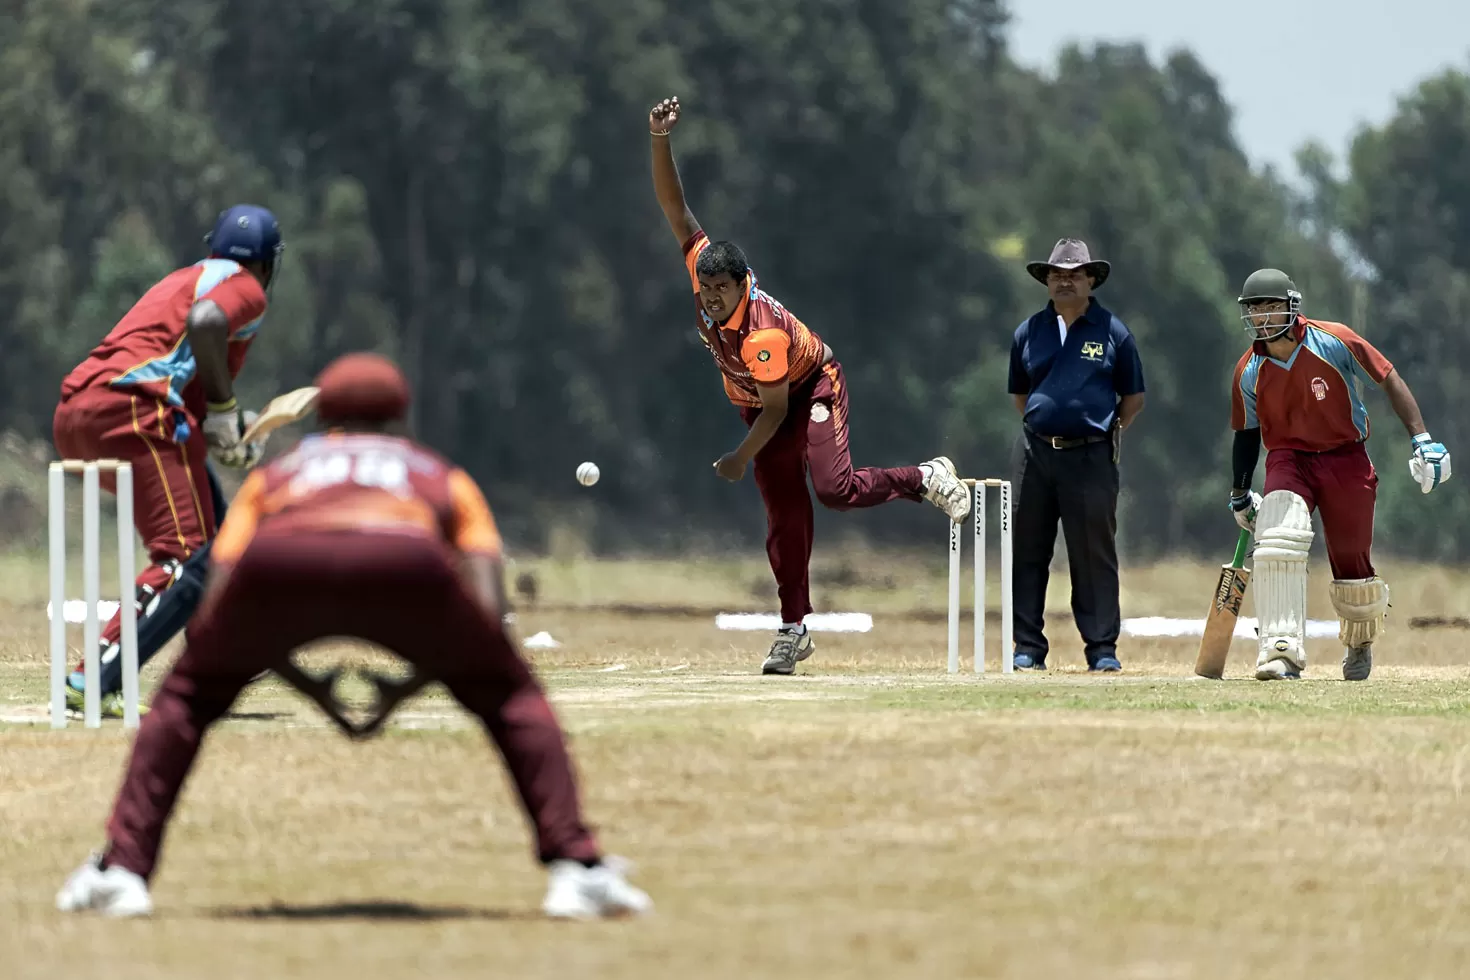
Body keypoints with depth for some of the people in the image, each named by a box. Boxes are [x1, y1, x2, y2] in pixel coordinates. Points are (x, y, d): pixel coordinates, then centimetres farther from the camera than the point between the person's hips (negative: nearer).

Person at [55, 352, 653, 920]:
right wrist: (420, 678, 33)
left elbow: (217, 596, 28)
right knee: (511, 697, 25)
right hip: (406, 562, -1)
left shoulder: (274, 473, 42)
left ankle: (123, 870, 15)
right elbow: (489, 607, 22)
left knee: (187, 696, 28)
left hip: (278, 560, 1)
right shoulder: (445, 477, 40)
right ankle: (575, 869, 11)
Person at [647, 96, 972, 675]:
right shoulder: (702, 266, -21)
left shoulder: (764, 335, -38)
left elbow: (776, 410, -28)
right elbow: (674, 207, -21)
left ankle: (927, 479, -1)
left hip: (812, 388, -6)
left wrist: (741, 459, -20)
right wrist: (660, 142, -33)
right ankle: (794, 629, 2)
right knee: (783, 514, 0)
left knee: (835, 489, -25)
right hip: (755, 404, 6)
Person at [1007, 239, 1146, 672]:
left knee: (1094, 555, -2)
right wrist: (1041, 428, 11)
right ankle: (1028, 647, 8)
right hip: (1037, 454, 3)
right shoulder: (1029, 333, 11)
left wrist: (1110, 435, 4)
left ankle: (1102, 648, 3)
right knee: (1029, 553, 3)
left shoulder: (1112, 332, 4)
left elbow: (1133, 398, 11)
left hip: (1090, 457, -3)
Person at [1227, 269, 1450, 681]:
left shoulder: (1333, 342, -13)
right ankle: (1282, 648, -31)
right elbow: (1247, 432, 12)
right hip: (1289, 459, 1)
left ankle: (1359, 643, 36)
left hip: (1346, 460, -1)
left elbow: (1389, 380, -7)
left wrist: (1420, 439, -14)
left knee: (1351, 562, 3)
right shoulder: (1249, 371, -3)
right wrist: (1239, 494, 13)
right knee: (1280, 532, -28)